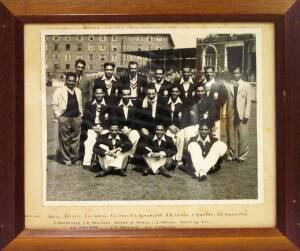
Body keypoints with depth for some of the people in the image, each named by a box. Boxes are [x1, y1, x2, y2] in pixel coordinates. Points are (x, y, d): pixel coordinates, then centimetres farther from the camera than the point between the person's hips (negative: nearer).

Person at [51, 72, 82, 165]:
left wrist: (81, 114, 14)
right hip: (64, 118, -5)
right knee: (65, 140, 1)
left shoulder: (78, 91, 16)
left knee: (75, 139, 8)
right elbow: (54, 104, -3)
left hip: (76, 118, 5)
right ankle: (66, 159, 10)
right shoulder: (59, 91, -1)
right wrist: (59, 115, -8)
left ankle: (75, 158, 18)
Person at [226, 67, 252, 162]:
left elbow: (248, 101, 3)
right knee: (231, 136, 6)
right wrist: (225, 113, -4)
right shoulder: (229, 86, 8)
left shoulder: (246, 85, 7)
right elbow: (226, 100, 4)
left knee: (242, 136, -2)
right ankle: (232, 154, 17)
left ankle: (242, 156, 7)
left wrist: (246, 114, -6)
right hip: (230, 114, 1)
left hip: (241, 114, -1)